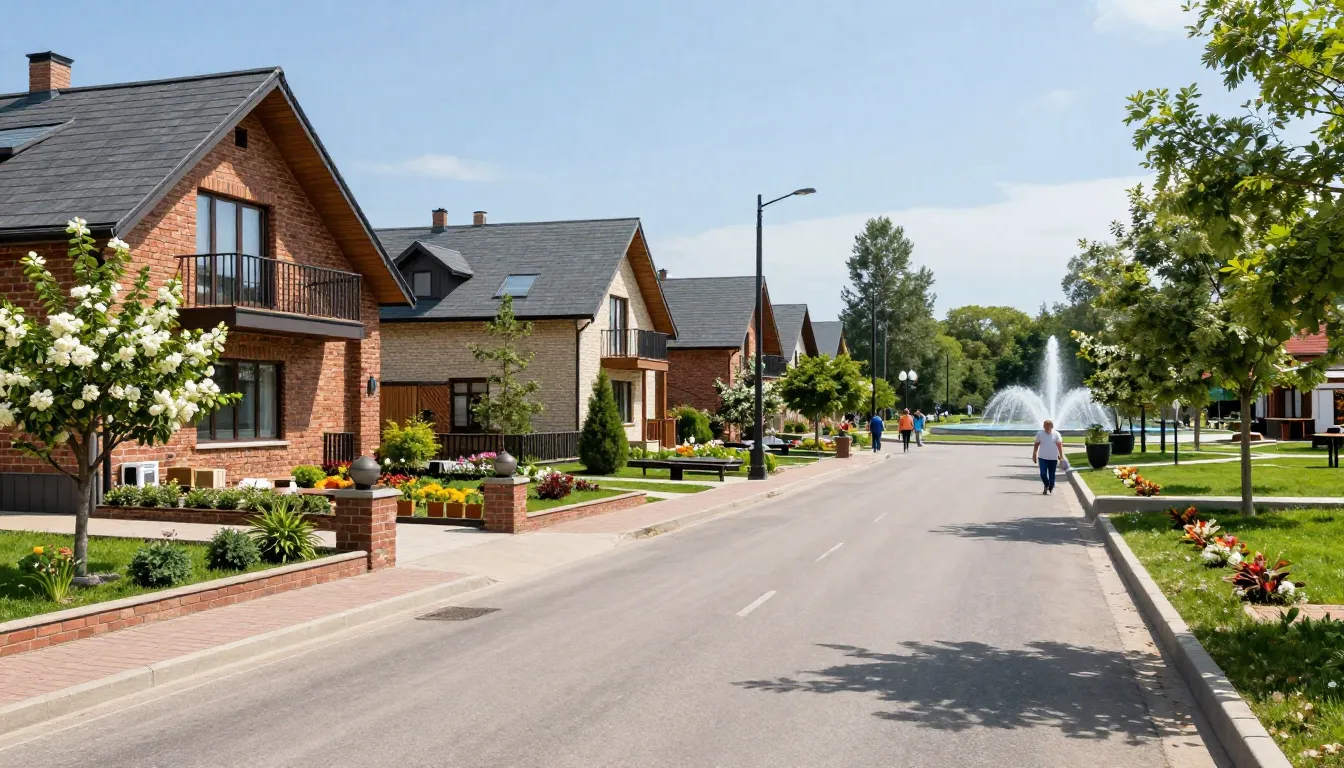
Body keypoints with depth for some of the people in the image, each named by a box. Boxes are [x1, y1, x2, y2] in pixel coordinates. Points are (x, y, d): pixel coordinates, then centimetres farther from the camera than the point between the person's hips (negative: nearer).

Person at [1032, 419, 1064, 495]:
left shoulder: (1056, 434, -4)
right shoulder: (1040, 434, -1)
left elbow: (1060, 445, -4)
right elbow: (1036, 445, 8)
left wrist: (1061, 456, -10)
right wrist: (1034, 455, 9)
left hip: (1053, 458, -1)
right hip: (1042, 457, 1)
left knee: (1052, 474, 6)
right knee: (1043, 474, -7)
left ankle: (1051, 487, 28)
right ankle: (1046, 486, 18)